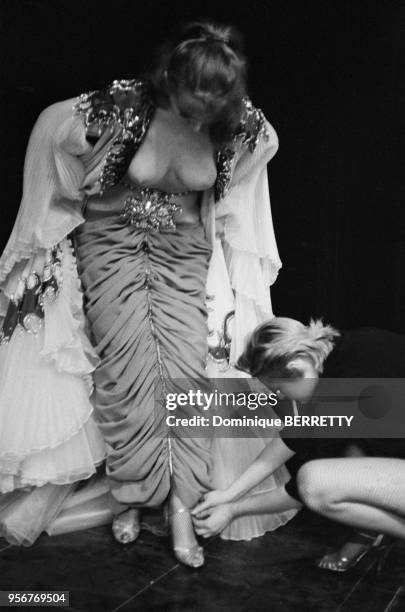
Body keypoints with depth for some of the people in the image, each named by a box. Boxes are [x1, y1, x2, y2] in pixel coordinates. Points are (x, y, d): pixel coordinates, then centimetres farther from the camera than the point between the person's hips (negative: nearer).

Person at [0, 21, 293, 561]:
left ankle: (181, 509, -4)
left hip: (185, 248, 2)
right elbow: (52, 123, -5)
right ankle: (129, 496, 5)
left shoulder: (246, 130, -17)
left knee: (185, 363, -11)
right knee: (129, 364, -12)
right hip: (112, 237, -1)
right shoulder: (120, 109, -24)